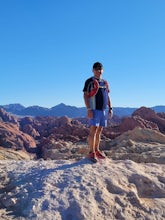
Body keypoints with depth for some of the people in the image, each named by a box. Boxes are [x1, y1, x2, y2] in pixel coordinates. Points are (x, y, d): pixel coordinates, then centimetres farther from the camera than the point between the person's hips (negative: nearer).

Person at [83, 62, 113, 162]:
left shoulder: (105, 82, 17)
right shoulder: (90, 81, -2)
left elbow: (108, 96, 21)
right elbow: (86, 95, -8)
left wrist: (110, 108, 13)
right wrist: (88, 109, -16)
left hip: (103, 110, 6)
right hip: (94, 109, -6)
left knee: (99, 131, 10)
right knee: (93, 130, -9)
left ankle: (97, 150, 19)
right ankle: (92, 152, -4)